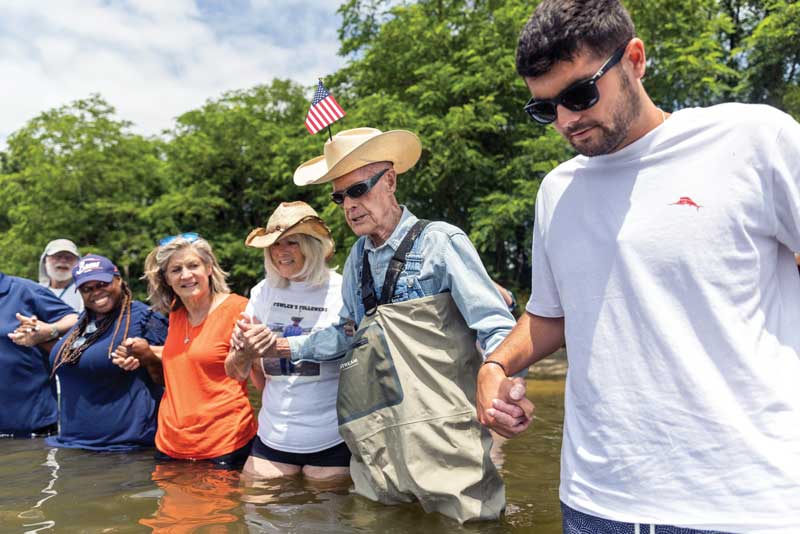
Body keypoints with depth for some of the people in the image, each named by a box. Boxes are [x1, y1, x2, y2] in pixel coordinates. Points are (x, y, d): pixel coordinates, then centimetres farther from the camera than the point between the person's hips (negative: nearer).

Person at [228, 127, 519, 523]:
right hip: (380, 441, 6)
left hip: (444, 438, -6)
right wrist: (286, 347, 12)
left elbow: (496, 329, -12)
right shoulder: (357, 259, 11)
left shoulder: (440, 242, -8)